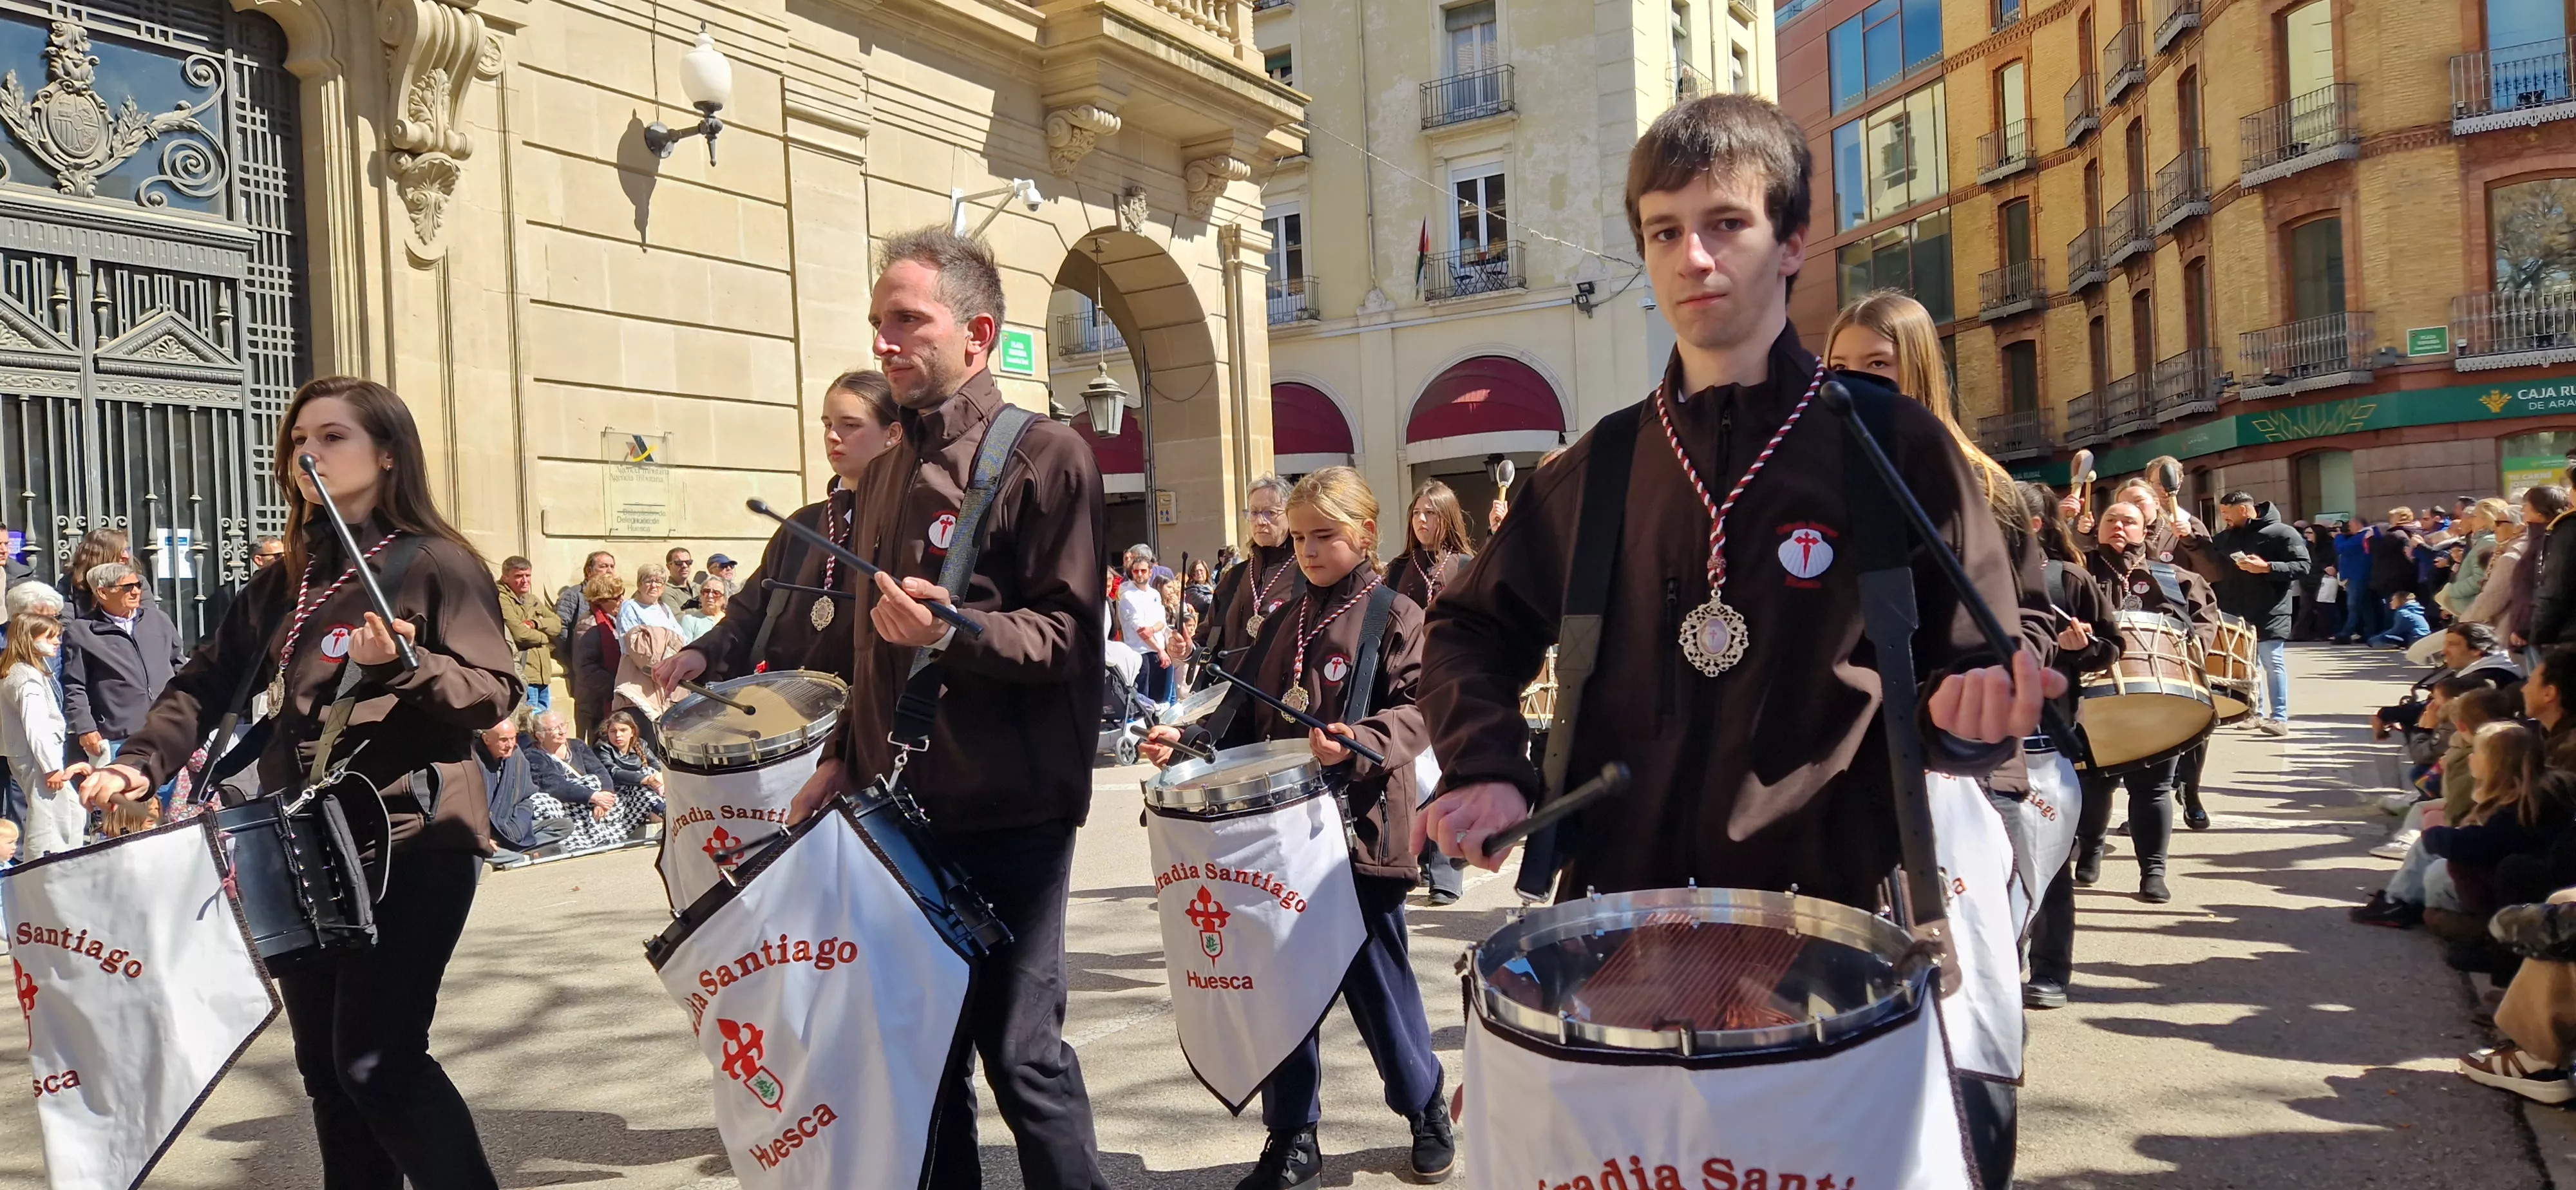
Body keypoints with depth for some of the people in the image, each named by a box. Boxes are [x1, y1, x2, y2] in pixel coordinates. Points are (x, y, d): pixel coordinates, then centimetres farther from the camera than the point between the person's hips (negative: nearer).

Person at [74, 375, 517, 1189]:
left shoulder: (436, 563, -6)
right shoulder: (286, 583, 14)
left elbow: (496, 692, -13)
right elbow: (209, 683, 11)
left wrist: (402, 666, -28)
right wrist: (141, 763, -5)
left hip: (414, 842, -7)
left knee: (378, 1062, -10)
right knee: (325, 1064, 12)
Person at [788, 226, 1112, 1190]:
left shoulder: (1044, 457, -9)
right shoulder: (885, 476, 15)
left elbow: (1071, 637, -16)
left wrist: (952, 630, -31)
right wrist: (843, 761, 13)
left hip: (1009, 817, -7)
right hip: (903, 809, 7)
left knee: (1020, 1054, -2)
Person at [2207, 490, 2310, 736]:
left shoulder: (2281, 533, -7)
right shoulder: (2224, 538, 12)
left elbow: (2303, 566, -13)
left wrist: (2266, 567, -22)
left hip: (2269, 615, -6)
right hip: (2235, 614, 6)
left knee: (2273, 664, -3)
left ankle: (2280, 717, -1)